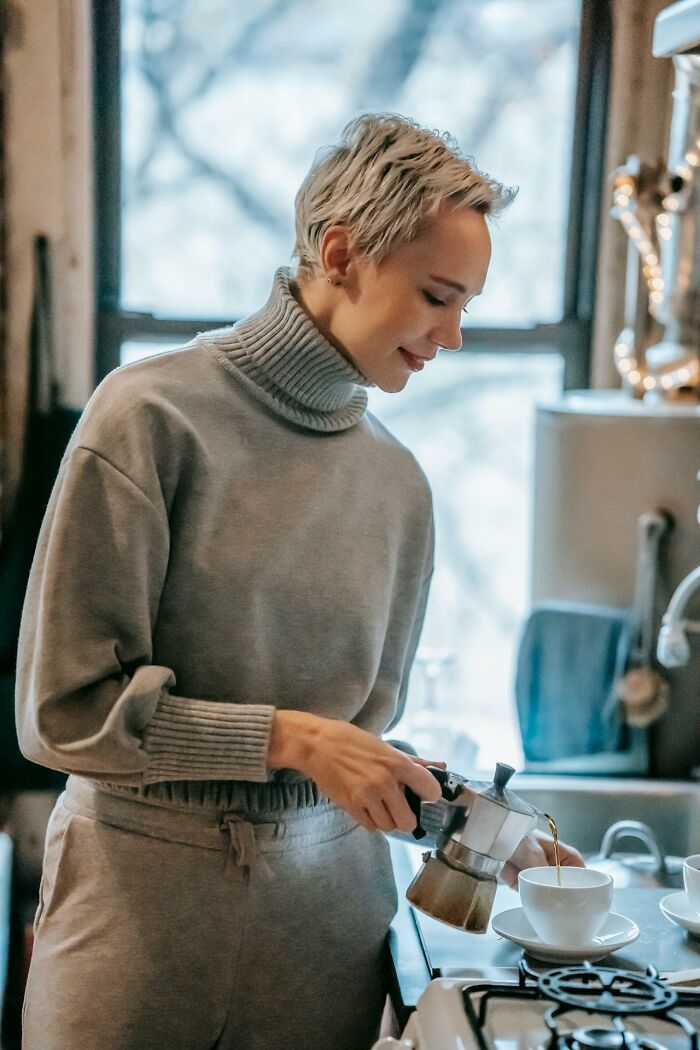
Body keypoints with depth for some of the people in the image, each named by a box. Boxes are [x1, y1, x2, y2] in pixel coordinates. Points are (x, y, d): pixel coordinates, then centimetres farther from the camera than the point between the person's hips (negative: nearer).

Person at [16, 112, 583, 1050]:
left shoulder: (398, 482, 3)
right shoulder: (154, 415, -11)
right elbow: (64, 708, -13)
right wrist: (289, 737, -18)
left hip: (326, 897, 4)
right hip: (143, 889, -4)